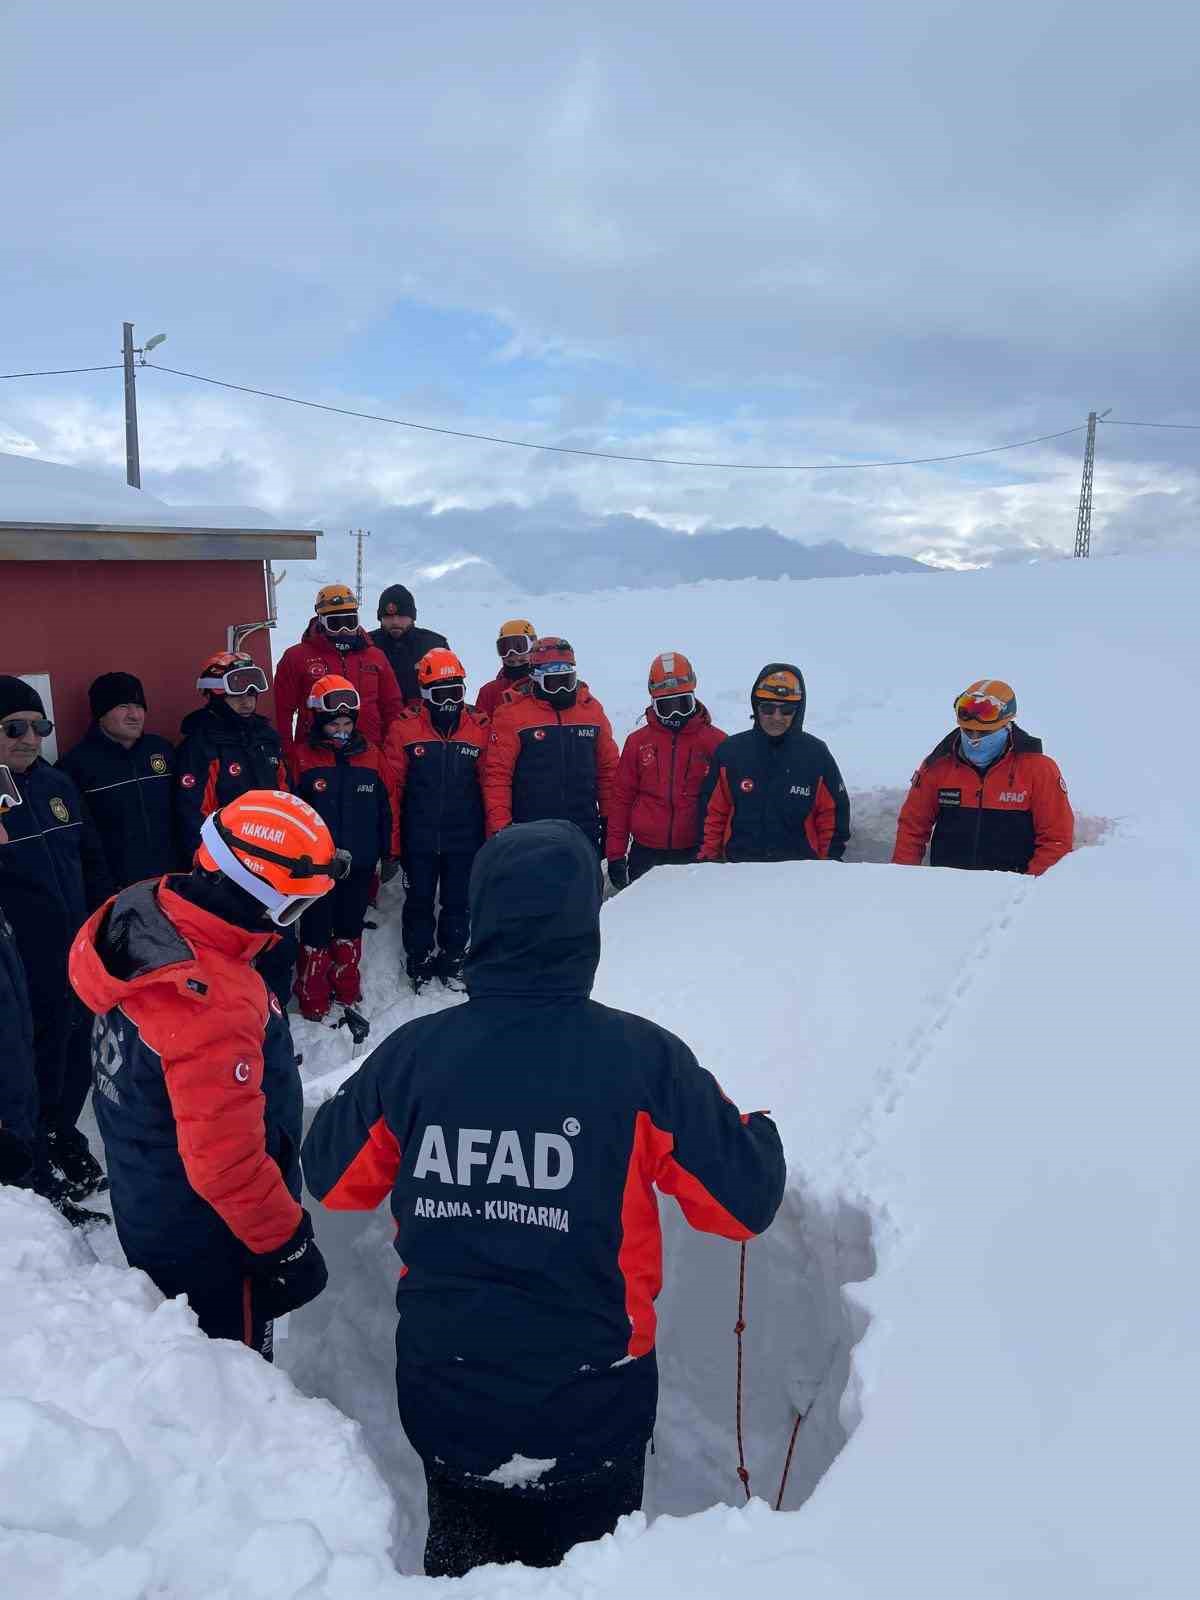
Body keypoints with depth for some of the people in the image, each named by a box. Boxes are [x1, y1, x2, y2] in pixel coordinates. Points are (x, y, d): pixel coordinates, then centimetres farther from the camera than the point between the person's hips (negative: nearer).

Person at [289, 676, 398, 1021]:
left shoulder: (371, 757, 2)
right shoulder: (304, 758, -8)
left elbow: (388, 806, 7)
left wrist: (389, 852, 7)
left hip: (361, 863, 3)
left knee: (350, 928, 17)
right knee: (317, 931, 5)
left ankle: (347, 990, 33)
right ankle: (313, 1000, 18)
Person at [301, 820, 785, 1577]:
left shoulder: (411, 1052, -15)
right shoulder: (642, 1058, -22)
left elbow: (334, 1178, 2)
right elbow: (745, 1201, -13)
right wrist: (761, 1134, 7)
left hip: (445, 1398, 2)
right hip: (588, 1406, -1)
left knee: (463, 1566, 29)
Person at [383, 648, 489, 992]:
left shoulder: (480, 729, -1)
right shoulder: (405, 728, -5)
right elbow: (392, 789, -3)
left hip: (465, 838, 1)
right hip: (419, 839, -1)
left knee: (458, 903, 13)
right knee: (419, 902, 11)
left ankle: (452, 963, 30)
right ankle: (419, 964, 28)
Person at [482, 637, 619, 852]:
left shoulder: (592, 709, 6)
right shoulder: (512, 715, -5)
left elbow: (608, 768, 13)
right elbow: (497, 775, -7)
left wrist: (609, 818, 11)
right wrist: (499, 827, -12)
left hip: (584, 831, 4)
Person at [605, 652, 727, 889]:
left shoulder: (714, 742, 1)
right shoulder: (638, 742, 6)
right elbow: (621, 799, 7)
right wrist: (615, 854, 4)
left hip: (696, 854, -1)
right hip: (645, 854, 2)